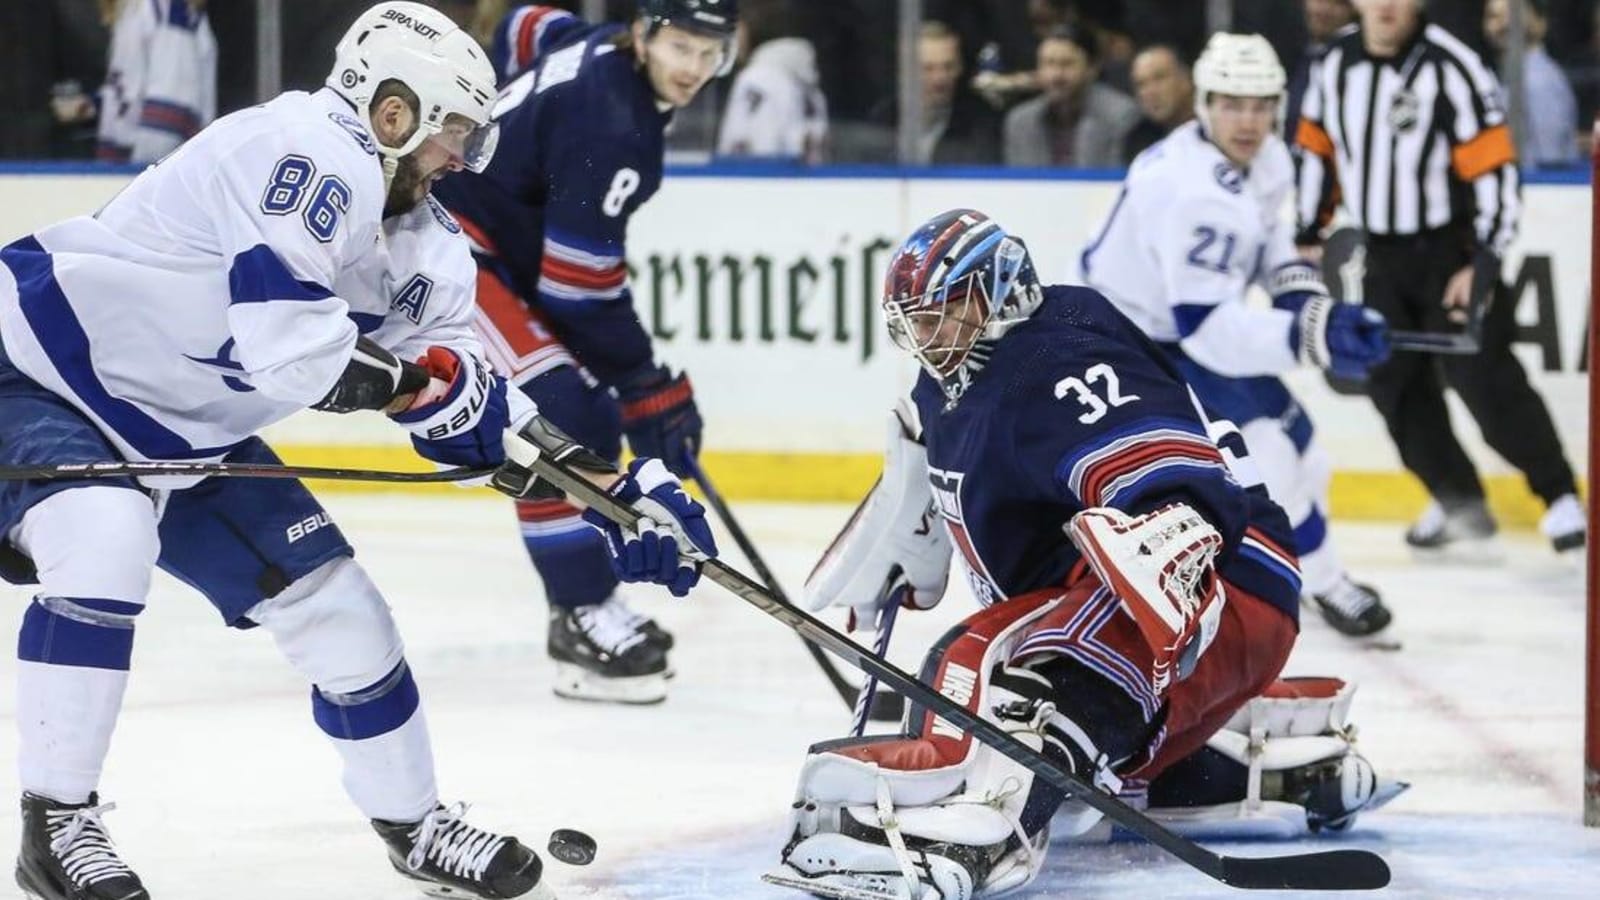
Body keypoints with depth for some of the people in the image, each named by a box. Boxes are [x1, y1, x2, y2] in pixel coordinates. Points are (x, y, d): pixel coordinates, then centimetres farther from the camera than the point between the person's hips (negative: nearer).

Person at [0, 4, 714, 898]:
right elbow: (289, 346, -35)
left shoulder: (424, 245, 1)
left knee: (334, 604, 7)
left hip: (178, 432, 9)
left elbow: (467, 409, 5)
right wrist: (427, 377, -20)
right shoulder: (310, 151, -27)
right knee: (104, 545, -35)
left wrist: (618, 489, -3)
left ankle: (416, 824, 26)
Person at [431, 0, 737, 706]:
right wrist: (649, 386, -20)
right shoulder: (610, 123, -27)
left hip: (503, 247, 11)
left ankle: (589, 605, 17)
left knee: (595, 424, 11)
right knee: (559, 416, -20)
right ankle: (583, 619, -15)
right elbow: (579, 279, -26)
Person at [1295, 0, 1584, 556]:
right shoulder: (1335, 64, 0)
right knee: (1394, 382, 3)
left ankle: (1561, 500, -6)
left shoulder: (1452, 69, -18)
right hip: (1380, 258, 6)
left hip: (1450, 251, -6)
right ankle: (1459, 504, 15)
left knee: (1485, 380, -14)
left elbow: (1496, 171, -19)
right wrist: (1308, 235, 12)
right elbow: (1317, 149, 15)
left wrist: (1483, 264, -23)